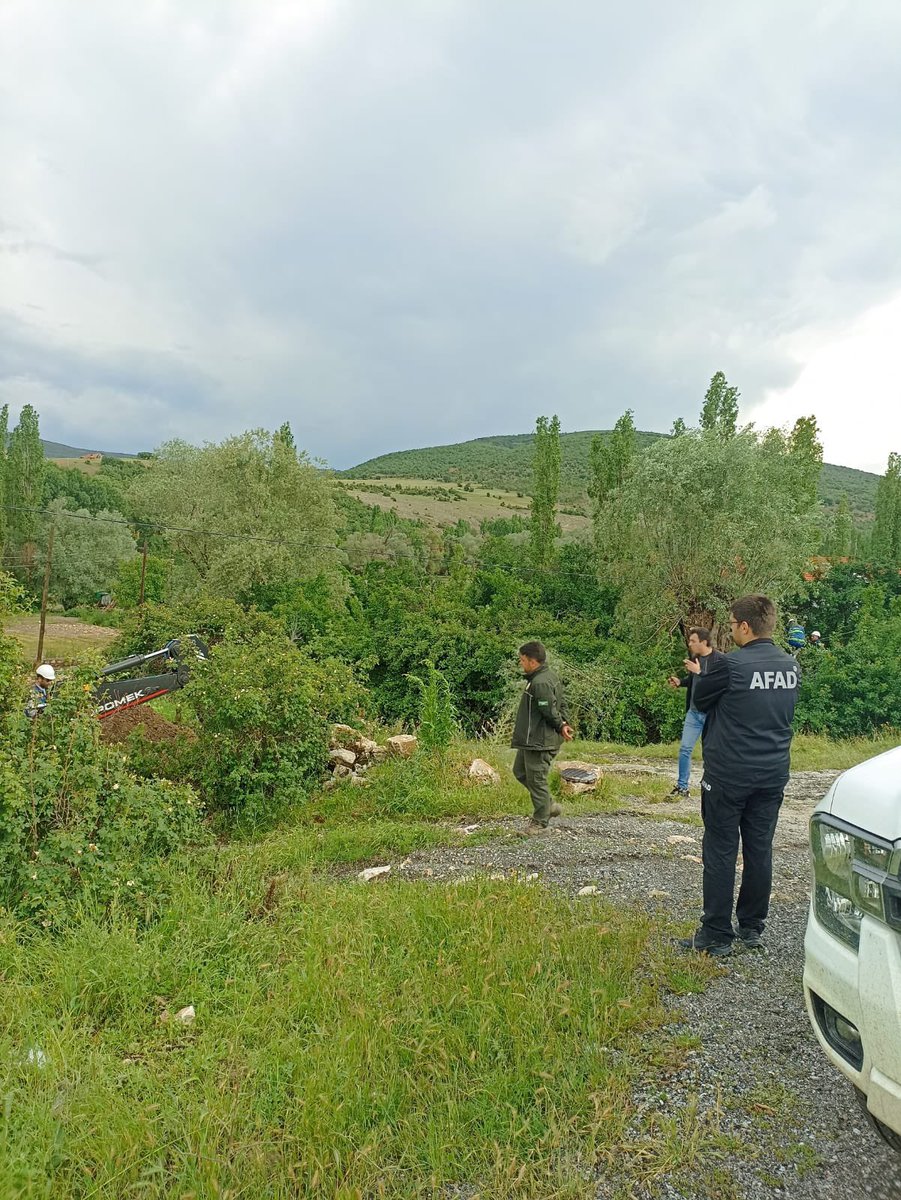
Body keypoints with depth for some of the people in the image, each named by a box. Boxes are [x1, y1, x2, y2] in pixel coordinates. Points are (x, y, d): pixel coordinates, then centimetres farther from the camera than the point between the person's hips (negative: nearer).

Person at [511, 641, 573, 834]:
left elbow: (551, 711, -23)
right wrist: (564, 723, 3)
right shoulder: (549, 677, 11)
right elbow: (562, 704, 14)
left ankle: (540, 822, 12)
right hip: (531, 739, 11)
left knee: (536, 779, -1)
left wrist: (561, 726, -7)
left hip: (538, 741, -11)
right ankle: (548, 806, 27)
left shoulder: (540, 683, -23)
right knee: (520, 771, 20)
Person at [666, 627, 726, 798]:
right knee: (684, 748, 8)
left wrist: (699, 672, -28)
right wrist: (680, 682, 0)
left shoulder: (720, 659, -16)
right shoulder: (694, 657, 5)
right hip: (694, 712, 7)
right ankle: (682, 787, 19)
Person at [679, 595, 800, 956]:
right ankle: (752, 929, 24)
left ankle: (716, 936, 9)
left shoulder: (731, 664, -18)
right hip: (773, 774, 6)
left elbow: (700, 700, -5)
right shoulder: (791, 666, 4)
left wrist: (702, 673, 13)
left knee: (720, 853, 2)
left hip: (728, 774, -6)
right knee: (759, 851, 13)